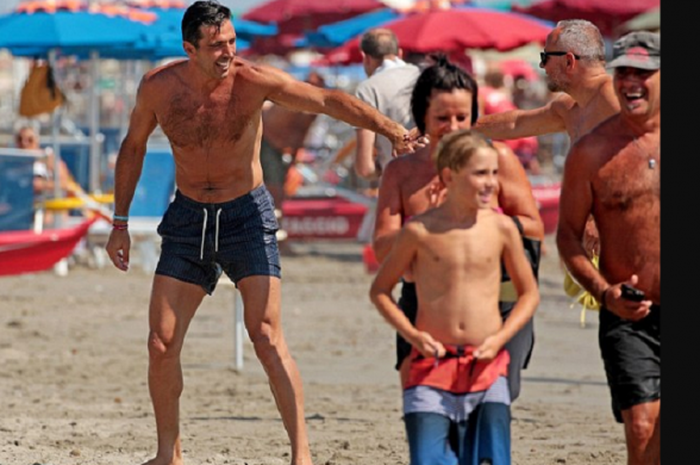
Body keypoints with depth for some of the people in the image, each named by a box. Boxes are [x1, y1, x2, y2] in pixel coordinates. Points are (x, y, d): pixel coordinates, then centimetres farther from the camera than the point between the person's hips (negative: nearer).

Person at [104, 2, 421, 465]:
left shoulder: (252, 81, -17)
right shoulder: (159, 87, -8)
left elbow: (328, 100, -27)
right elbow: (134, 147, 10)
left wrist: (391, 129, -41)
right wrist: (120, 223, 12)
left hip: (246, 216, -3)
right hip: (188, 218, 3)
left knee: (267, 338, -14)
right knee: (161, 343, 0)